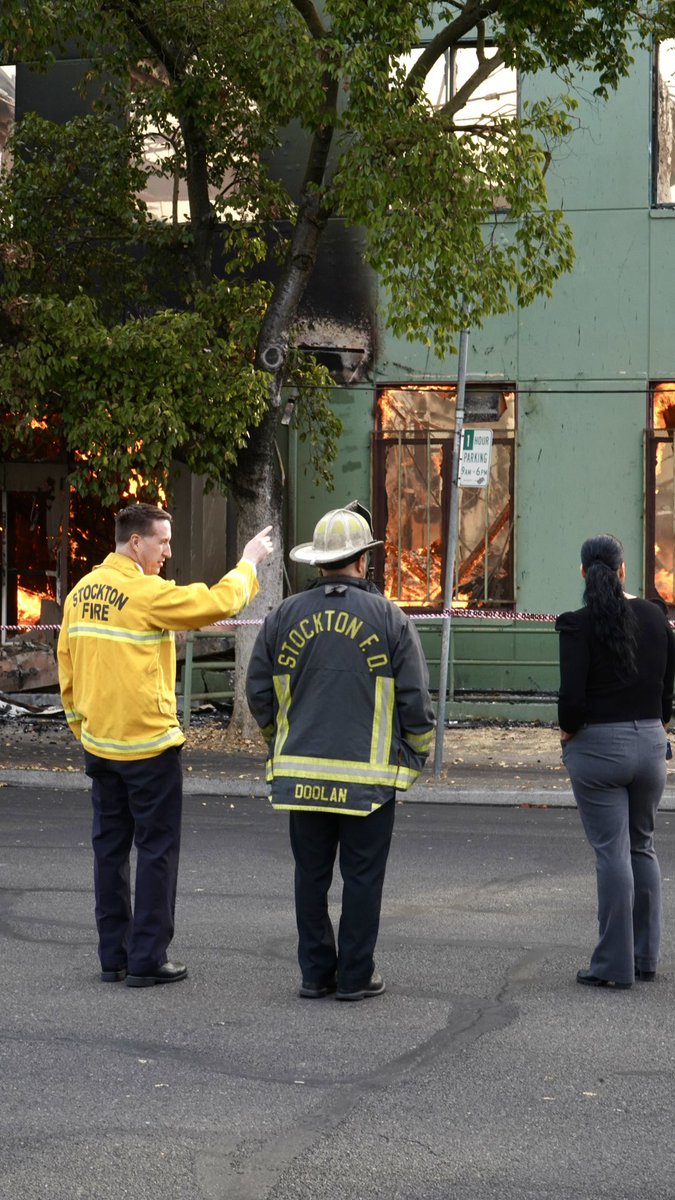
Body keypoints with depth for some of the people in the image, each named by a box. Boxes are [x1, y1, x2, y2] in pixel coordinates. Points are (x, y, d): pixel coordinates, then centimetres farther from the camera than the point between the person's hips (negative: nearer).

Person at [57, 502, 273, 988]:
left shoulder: (81, 593, 6)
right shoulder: (147, 593, -17)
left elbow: (67, 670, 11)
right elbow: (218, 602, -16)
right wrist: (249, 562, 0)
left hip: (98, 746, 7)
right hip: (148, 747, -7)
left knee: (110, 848, 13)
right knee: (157, 851, 2)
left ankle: (113, 956, 17)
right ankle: (147, 959, 4)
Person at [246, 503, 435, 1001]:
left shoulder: (285, 616, 3)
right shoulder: (389, 618, -4)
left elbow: (259, 693, 8)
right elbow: (415, 698, -4)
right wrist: (418, 754, 11)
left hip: (301, 771, 3)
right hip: (368, 773, -3)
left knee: (311, 874, 10)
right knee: (363, 876, 5)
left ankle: (316, 973, 14)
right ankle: (356, 975, 8)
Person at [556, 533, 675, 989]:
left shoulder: (579, 625, -12)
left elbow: (572, 695, -16)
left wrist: (568, 730, 1)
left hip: (597, 743, -4)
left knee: (612, 852, -2)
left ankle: (614, 965, 2)